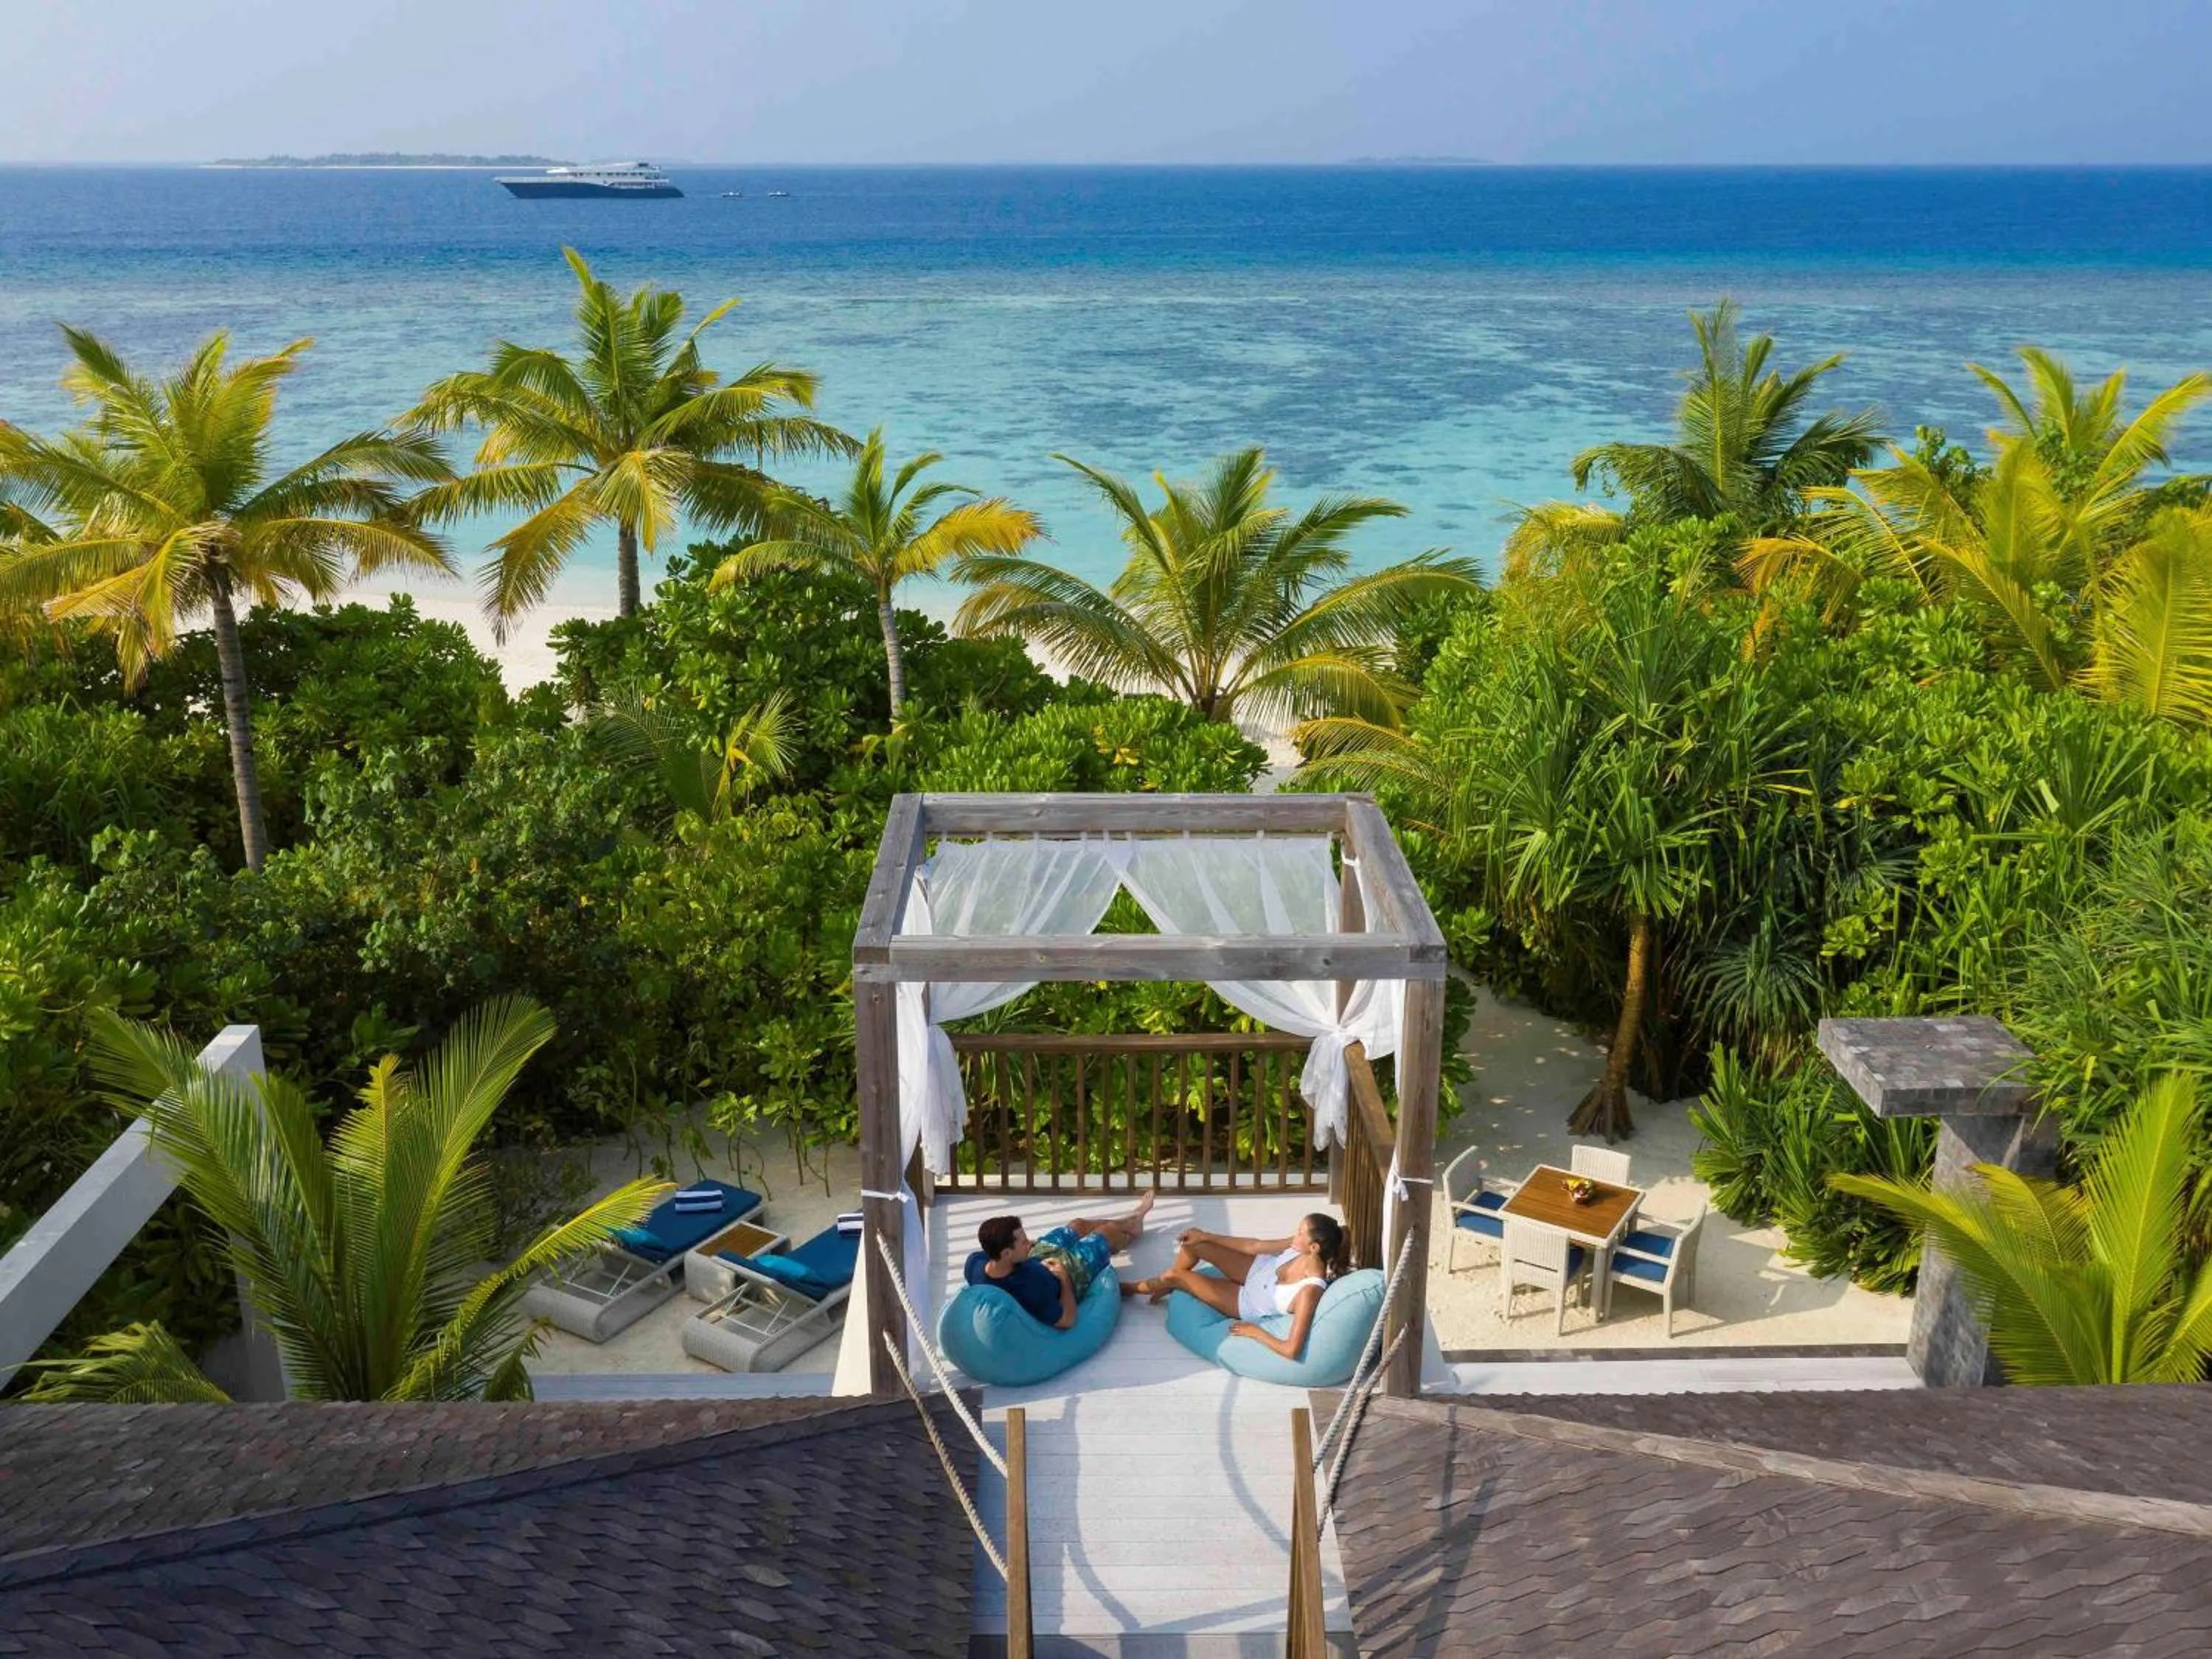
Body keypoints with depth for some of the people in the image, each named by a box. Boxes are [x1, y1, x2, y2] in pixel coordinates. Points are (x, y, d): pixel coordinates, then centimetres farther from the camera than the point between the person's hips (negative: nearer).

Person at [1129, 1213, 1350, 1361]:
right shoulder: (1301, 1247, -24)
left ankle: (1129, 1289, 32)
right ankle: (1169, 1286, 34)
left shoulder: (1311, 1289, -42)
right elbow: (1255, 1246, -9)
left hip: (1248, 1303, -5)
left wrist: (1255, 1331, -26)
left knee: (1174, 1277, -4)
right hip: (1257, 1269, 5)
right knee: (1192, 1244, -3)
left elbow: (1291, 1350, -43)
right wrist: (1206, 1236, -5)